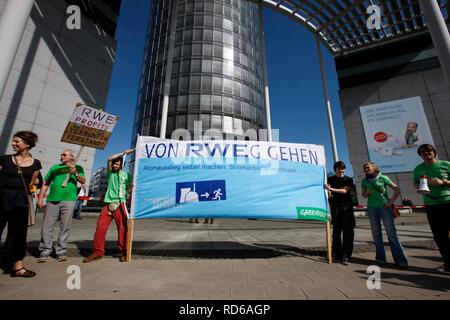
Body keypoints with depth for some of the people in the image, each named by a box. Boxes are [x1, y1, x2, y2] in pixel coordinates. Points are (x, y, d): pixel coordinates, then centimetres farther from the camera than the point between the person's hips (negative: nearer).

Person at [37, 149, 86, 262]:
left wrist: (75, 173, -17)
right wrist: (40, 198, 8)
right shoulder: (55, 167, 18)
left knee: (65, 228, 2)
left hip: (68, 200, -2)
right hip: (52, 200, 3)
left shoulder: (77, 167, 12)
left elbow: (83, 181, 0)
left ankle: (61, 252, 11)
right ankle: (45, 252, 14)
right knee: (47, 227, 3)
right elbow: (46, 183, 17)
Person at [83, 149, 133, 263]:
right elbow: (110, 159, 2)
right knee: (100, 226, -2)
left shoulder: (126, 175, 9)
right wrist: (123, 153, 0)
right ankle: (97, 252, 11)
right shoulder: (110, 173, 15)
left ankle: (123, 253, 6)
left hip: (120, 204, -3)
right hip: (108, 203, 3)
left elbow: (129, 189, 7)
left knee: (122, 228, -3)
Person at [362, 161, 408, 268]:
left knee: (391, 233, -5)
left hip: (385, 207, -3)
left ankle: (400, 259, 4)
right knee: (376, 234, 6)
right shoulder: (365, 181, 7)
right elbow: (363, 195, 13)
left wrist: (391, 202, -7)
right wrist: (367, 193, -10)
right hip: (372, 208, 3)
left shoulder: (383, 178, -1)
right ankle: (380, 258, 14)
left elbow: (397, 189, 1)